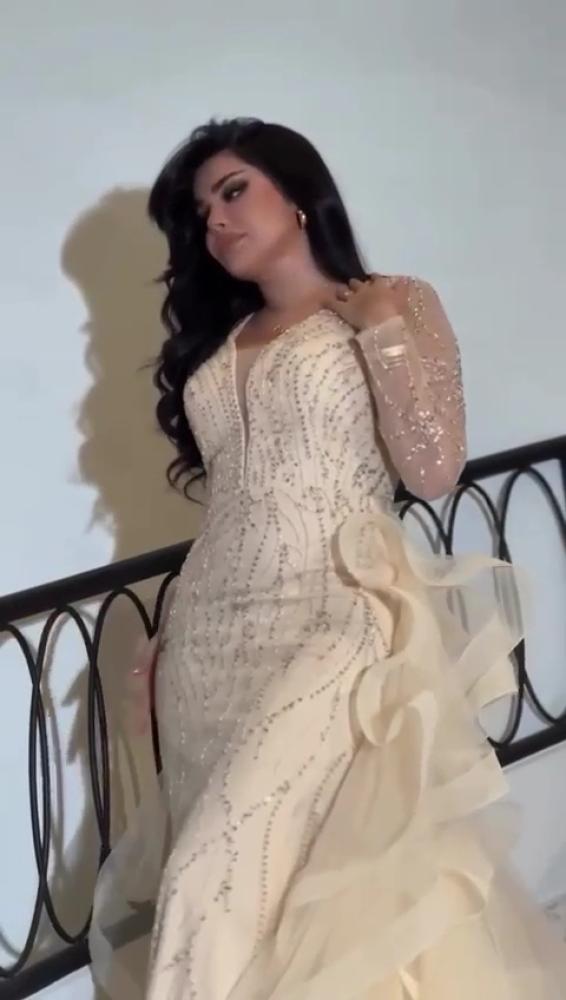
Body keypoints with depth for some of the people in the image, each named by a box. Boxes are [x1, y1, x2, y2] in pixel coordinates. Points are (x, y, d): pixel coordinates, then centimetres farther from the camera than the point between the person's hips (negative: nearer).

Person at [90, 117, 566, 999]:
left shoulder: (395, 304, 4)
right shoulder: (217, 341, 19)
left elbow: (435, 472, -8)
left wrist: (384, 327, -7)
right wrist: (173, 633, 14)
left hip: (338, 621, -6)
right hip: (216, 636, 6)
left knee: (227, 879, -15)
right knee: (260, 883, 4)